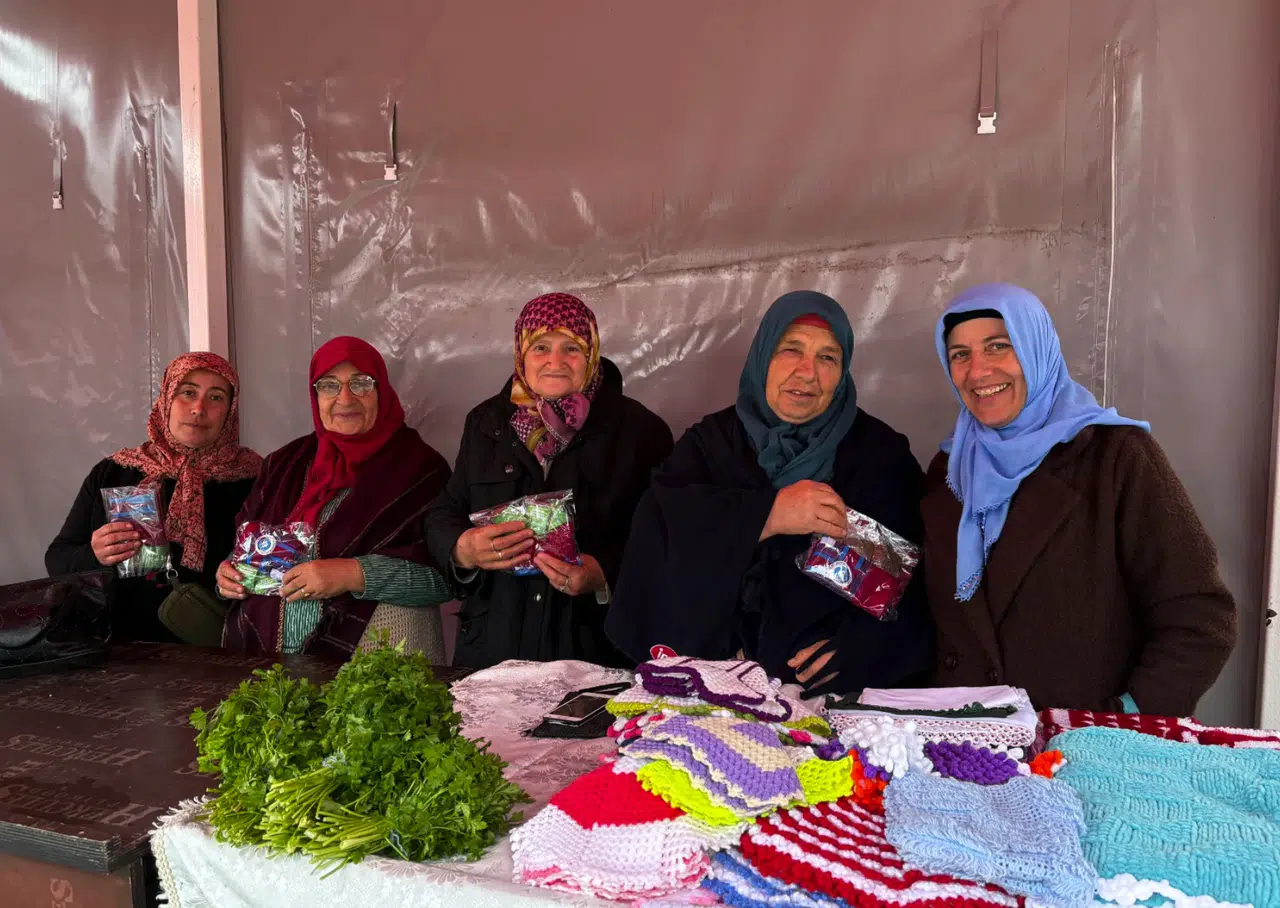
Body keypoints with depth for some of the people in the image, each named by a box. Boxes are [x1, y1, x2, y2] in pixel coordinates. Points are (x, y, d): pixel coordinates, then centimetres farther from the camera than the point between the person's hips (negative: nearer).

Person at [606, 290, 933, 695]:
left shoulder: (882, 452, 8)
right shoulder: (713, 439, 9)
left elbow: (910, 578, 3)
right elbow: (656, 525, -8)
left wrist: (855, 645, -13)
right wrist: (768, 514, -18)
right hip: (720, 671, 0)